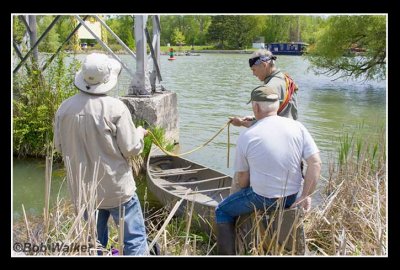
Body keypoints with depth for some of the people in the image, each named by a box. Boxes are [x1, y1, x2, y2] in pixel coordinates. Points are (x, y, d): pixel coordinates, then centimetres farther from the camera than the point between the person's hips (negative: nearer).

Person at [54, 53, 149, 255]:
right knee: (135, 238, 8)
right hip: (116, 188, -5)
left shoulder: (65, 108, -5)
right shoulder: (115, 107, -18)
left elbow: (59, 147, 7)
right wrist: (140, 132, 5)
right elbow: (131, 148, -14)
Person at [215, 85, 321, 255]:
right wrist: (306, 196, -2)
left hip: (262, 198, -4)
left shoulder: (246, 136, -12)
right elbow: (315, 163, -8)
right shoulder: (297, 127, -5)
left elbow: (242, 177, -5)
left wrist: (248, 195, 14)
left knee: (222, 211, 19)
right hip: (291, 198, 5)